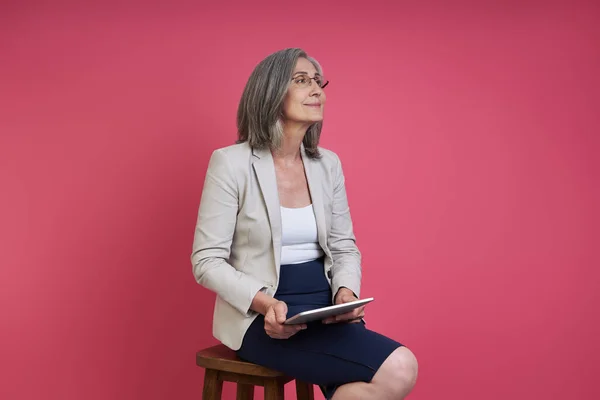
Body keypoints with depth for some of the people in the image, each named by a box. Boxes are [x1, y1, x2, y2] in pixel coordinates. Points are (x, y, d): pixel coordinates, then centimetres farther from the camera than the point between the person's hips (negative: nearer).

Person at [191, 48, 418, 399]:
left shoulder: (328, 164, 8)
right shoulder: (231, 163, -8)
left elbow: (345, 247, 12)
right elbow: (207, 261, -9)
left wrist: (346, 291, -9)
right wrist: (265, 303, -22)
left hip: (326, 307, 5)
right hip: (261, 319, -5)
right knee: (398, 369, -23)